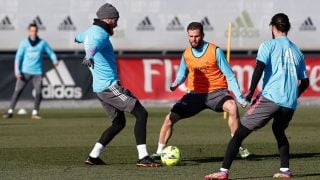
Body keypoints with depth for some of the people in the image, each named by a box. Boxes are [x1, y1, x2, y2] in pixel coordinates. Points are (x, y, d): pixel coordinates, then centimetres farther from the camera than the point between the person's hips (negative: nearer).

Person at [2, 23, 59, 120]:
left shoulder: (42, 43, 4)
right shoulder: (24, 43, 1)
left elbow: (51, 53, 10)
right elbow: (18, 57, 0)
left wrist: (55, 60, -12)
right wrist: (17, 71, -9)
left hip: (38, 72, 1)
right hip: (25, 72, -1)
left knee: (38, 92, -9)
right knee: (17, 91, -5)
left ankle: (35, 113, 0)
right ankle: (10, 111, -2)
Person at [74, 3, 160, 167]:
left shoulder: (91, 31, 17)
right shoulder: (100, 34, -14)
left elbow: (81, 36, 42)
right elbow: (94, 45, -38)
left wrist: (77, 38, 67)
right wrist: (89, 57, -60)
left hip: (100, 87, 10)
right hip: (110, 86, -10)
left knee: (119, 123, 17)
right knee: (141, 114, -11)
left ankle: (93, 156, 14)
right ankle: (143, 158, -17)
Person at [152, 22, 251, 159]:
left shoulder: (215, 51, -10)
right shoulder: (186, 54, 3)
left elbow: (229, 75, -7)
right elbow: (182, 73, 20)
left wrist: (239, 97, -12)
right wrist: (176, 83, -3)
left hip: (216, 91, -4)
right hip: (195, 94, 4)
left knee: (232, 107, -33)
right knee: (170, 117, -7)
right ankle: (160, 152, 9)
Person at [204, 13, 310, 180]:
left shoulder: (268, 45, 5)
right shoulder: (297, 51, 20)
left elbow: (259, 67, -11)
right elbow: (304, 82, 21)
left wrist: (250, 92, -7)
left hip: (270, 98, -5)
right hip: (290, 104, 5)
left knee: (240, 132, -1)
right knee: (279, 130, 33)